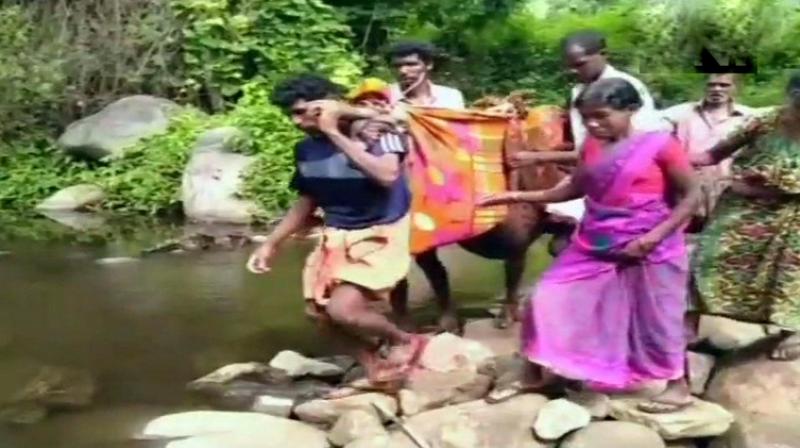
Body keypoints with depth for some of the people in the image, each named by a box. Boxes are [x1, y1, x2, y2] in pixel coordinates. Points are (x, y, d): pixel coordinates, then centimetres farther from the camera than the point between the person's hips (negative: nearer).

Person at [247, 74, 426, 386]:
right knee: (319, 310, 4)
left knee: (343, 309, -20)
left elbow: (387, 175, -34)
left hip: (381, 233, -7)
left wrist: (335, 133, -28)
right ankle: (372, 362, 25)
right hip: (337, 236, 7)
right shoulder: (306, 149, 1)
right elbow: (306, 202, 14)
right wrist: (271, 244, 9)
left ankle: (405, 341, 8)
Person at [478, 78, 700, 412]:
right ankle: (536, 376, 21)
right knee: (546, 300, 4)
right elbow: (575, 189, 15)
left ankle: (679, 387, 27)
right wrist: (520, 197, 8)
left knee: (655, 318, 6)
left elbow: (690, 196, -10)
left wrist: (655, 235, -21)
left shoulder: (660, 144, -13)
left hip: (648, 250, -6)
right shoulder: (592, 147, 3)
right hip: (594, 247, 6)